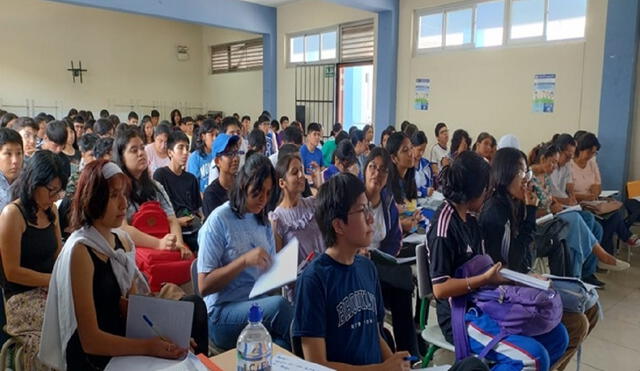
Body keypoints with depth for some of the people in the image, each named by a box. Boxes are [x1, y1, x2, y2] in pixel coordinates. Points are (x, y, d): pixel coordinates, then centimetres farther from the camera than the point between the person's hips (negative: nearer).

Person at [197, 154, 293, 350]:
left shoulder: (263, 222, 13)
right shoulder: (219, 220, -6)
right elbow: (204, 286, -9)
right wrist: (244, 260, -20)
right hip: (222, 314, -4)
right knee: (280, 305, -30)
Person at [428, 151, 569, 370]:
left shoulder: (470, 220, 9)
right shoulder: (444, 228, -20)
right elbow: (440, 289, -23)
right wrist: (485, 279, -24)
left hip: (483, 304, 9)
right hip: (461, 316, -9)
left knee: (556, 335, 8)